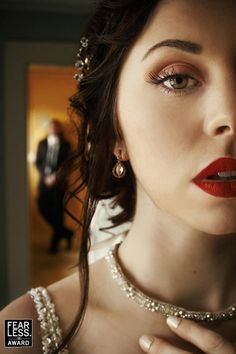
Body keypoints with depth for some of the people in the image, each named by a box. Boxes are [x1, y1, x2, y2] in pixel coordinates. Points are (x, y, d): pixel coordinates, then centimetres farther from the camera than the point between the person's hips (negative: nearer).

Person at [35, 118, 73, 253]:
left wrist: (55, 176, -11)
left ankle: (55, 244, 11)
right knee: (43, 208, -6)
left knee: (58, 212, -4)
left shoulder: (65, 145, 5)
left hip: (59, 182, -3)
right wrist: (45, 176, -6)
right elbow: (38, 162, 8)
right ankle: (66, 232, 16)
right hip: (45, 181, 3)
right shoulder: (42, 143, 13)